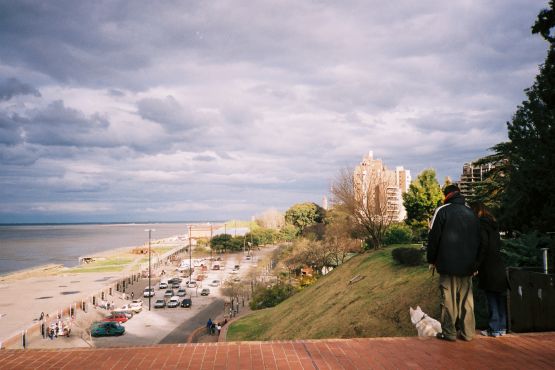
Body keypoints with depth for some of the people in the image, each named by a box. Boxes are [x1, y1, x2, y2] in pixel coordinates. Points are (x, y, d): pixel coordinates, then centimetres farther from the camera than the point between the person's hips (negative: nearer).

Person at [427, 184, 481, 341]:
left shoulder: (443, 210, -4)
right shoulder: (471, 213, 13)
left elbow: (433, 237, -6)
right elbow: (478, 239, 18)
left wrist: (431, 260, 2)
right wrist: (475, 262, 24)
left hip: (448, 264, -5)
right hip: (468, 265, 5)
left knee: (449, 299, -1)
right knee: (466, 299, 9)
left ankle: (449, 333, 0)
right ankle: (467, 332, 10)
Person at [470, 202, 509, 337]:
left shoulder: (481, 225, -11)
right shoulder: (493, 225, 14)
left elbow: (483, 246, -18)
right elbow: (497, 246, 16)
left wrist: (476, 266, -13)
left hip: (489, 269, -8)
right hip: (500, 268, 8)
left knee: (492, 299, -2)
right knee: (500, 298, 12)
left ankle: (494, 329, 3)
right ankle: (502, 327, 20)